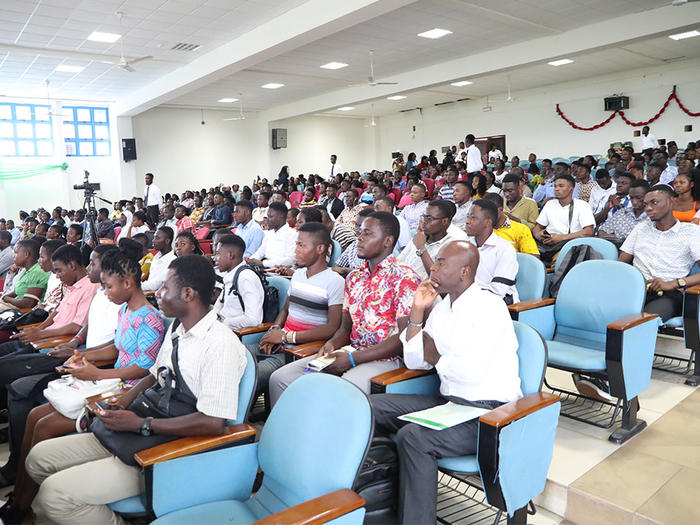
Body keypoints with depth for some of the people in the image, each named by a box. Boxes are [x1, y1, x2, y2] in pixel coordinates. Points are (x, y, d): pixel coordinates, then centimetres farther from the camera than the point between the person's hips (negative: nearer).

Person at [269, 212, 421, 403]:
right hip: (350, 353, 7)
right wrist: (332, 344, -5)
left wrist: (352, 359, -16)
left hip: (384, 359, -7)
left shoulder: (405, 278, -7)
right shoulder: (354, 278, 17)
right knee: (280, 378, -7)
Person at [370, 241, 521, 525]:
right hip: (449, 402, 9)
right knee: (371, 407, -2)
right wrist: (418, 311, 1)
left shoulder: (489, 307, -16)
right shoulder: (441, 306, 9)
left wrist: (434, 356, -8)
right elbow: (413, 361, 10)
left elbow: (472, 372, -27)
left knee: (413, 437, -31)